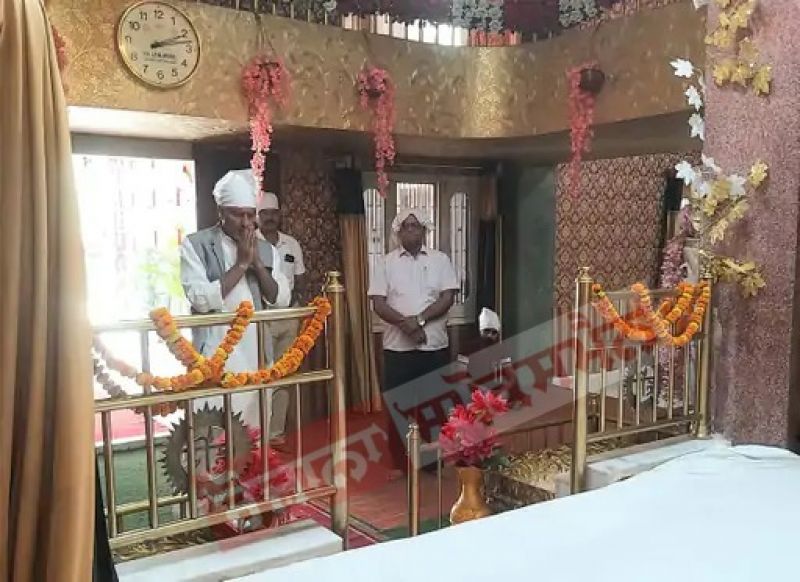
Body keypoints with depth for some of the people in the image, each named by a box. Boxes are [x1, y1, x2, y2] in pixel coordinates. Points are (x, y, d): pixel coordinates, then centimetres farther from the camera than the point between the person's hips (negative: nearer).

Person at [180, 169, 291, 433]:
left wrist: (257, 262, -8)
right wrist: (241, 264, -13)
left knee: (257, 428, 9)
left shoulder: (266, 249, 10)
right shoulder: (195, 245, -4)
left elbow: (281, 300, 3)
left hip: (257, 352, 5)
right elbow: (201, 300, -15)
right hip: (216, 354, -4)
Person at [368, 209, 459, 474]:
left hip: (435, 345, 0)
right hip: (397, 347, 0)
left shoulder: (440, 260, 4)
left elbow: (447, 298, -4)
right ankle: (399, 463, 16)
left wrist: (420, 319, -17)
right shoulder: (387, 263, 4)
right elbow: (378, 303, -3)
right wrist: (404, 323, -18)